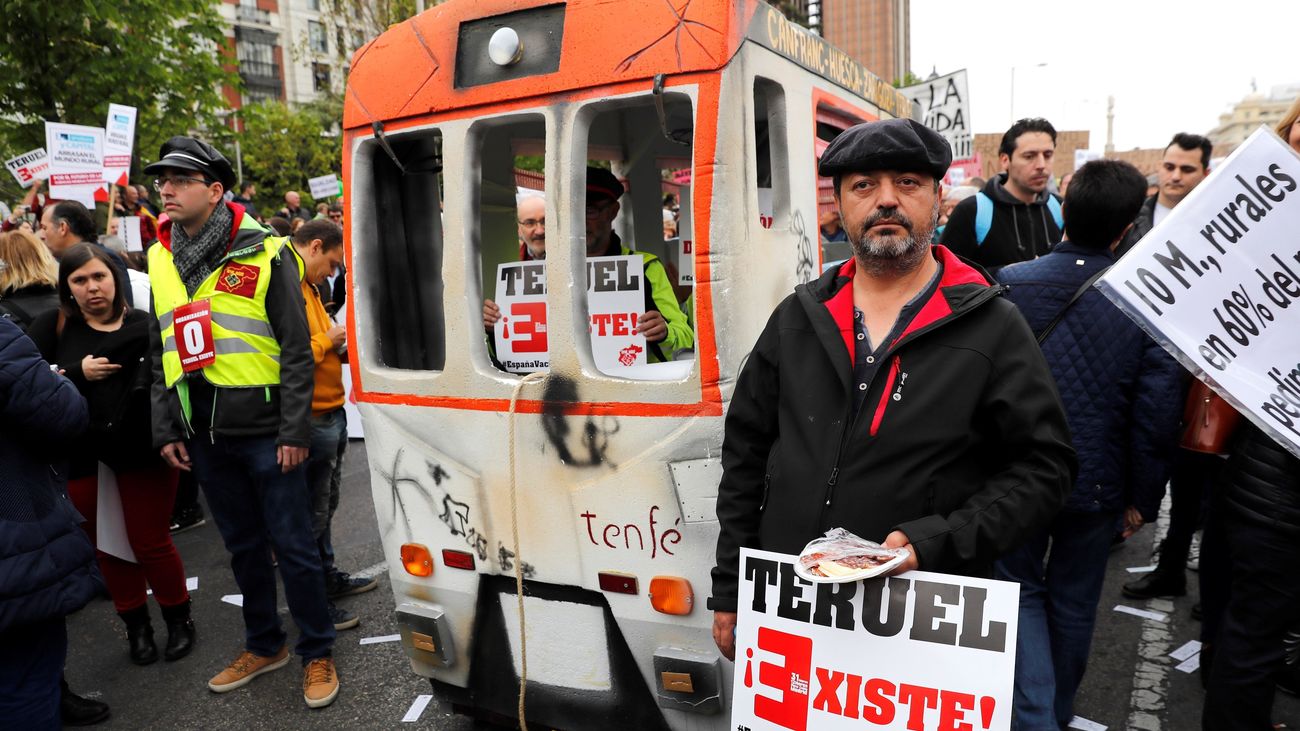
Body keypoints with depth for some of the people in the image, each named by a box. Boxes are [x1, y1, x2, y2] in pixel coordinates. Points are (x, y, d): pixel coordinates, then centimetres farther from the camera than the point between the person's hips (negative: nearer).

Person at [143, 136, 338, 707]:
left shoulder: (264, 253, -8)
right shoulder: (161, 260, 9)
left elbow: (296, 349, -9)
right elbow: (161, 353, 15)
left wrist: (294, 431, -13)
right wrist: (166, 429, 10)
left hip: (263, 431, -5)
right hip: (204, 436, 5)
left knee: (292, 546, 3)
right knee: (243, 546, 17)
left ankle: (318, 654, 20)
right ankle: (264, 645, 34)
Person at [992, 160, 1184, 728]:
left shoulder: (1010, 283, -13)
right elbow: (1159, 412, -10)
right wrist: (1143, 497, 3)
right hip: (1097, 483, 1)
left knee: (1022, 590, 17)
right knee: (1074, 602, 20)